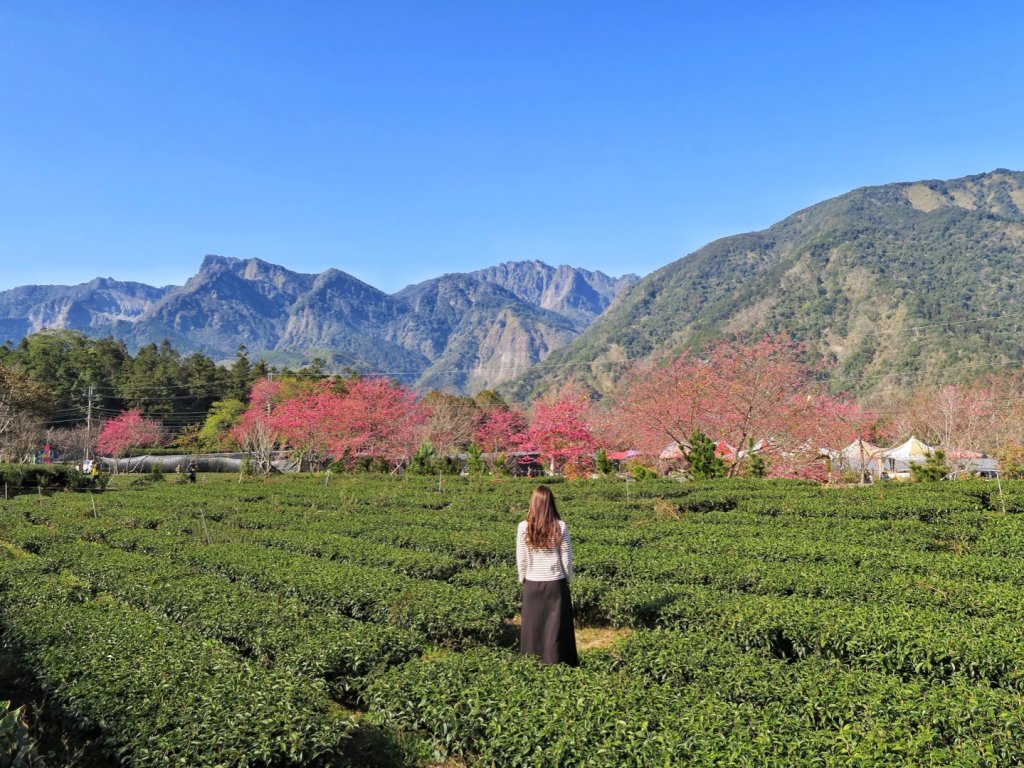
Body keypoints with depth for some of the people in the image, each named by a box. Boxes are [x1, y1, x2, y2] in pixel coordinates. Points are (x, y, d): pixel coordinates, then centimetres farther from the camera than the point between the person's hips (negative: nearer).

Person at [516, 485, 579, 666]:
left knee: (533, 625, 13)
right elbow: (566, 558, -5)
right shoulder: (561, 526, -11)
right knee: (557, 626, 10)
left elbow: (521, 558, -3)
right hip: (556, 583, -1)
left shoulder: (524, 527, -10)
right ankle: (557, 662, 15)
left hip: (532, 583, 1)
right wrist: (568, 579, 11)